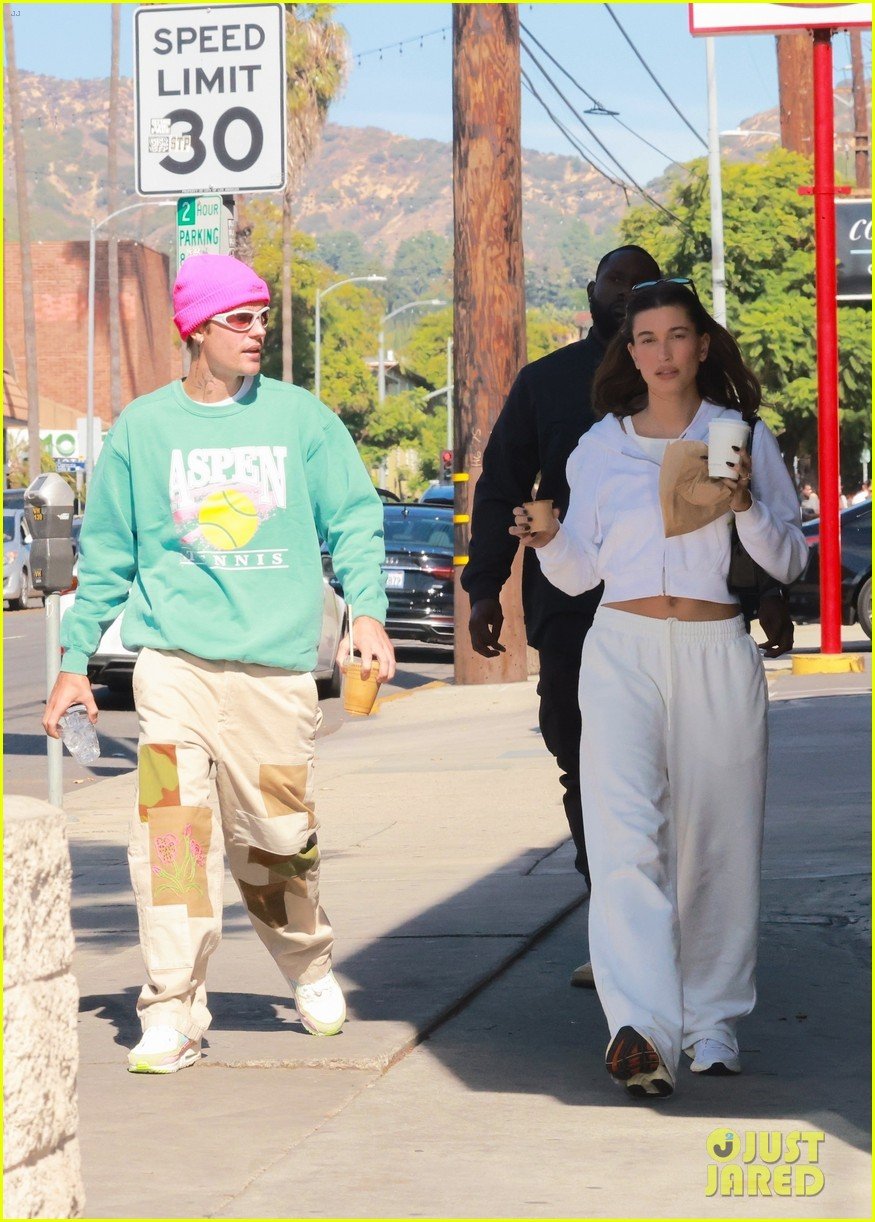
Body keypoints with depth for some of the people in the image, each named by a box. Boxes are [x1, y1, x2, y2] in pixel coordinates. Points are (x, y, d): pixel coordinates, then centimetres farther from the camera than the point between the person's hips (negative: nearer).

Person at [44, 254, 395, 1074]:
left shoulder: (301, 419, 7)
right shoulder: (141, 429, 7)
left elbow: (353, 519, 9)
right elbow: (106, 553, 13)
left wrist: (367, 611, -6)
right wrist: (75, 658, 12)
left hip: (278, 665, 1)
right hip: (174, 660, 0)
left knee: (278, 835, 6)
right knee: (172, 828, -12)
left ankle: (308, 968, 34)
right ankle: (172, 1012, -8)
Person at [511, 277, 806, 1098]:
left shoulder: (743, 438, 8)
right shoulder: (601, 447, 11)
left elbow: (787, 563, 7)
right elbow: (581, 573, 13)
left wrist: (744, 505, -10)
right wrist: (547, 543, -8)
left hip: (717, 655, 0)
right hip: (623, 651, 0)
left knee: (718, 843, 3)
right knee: (625, 832, -17)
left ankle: (713, 1021, 18)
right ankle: (641, 1029, -28)